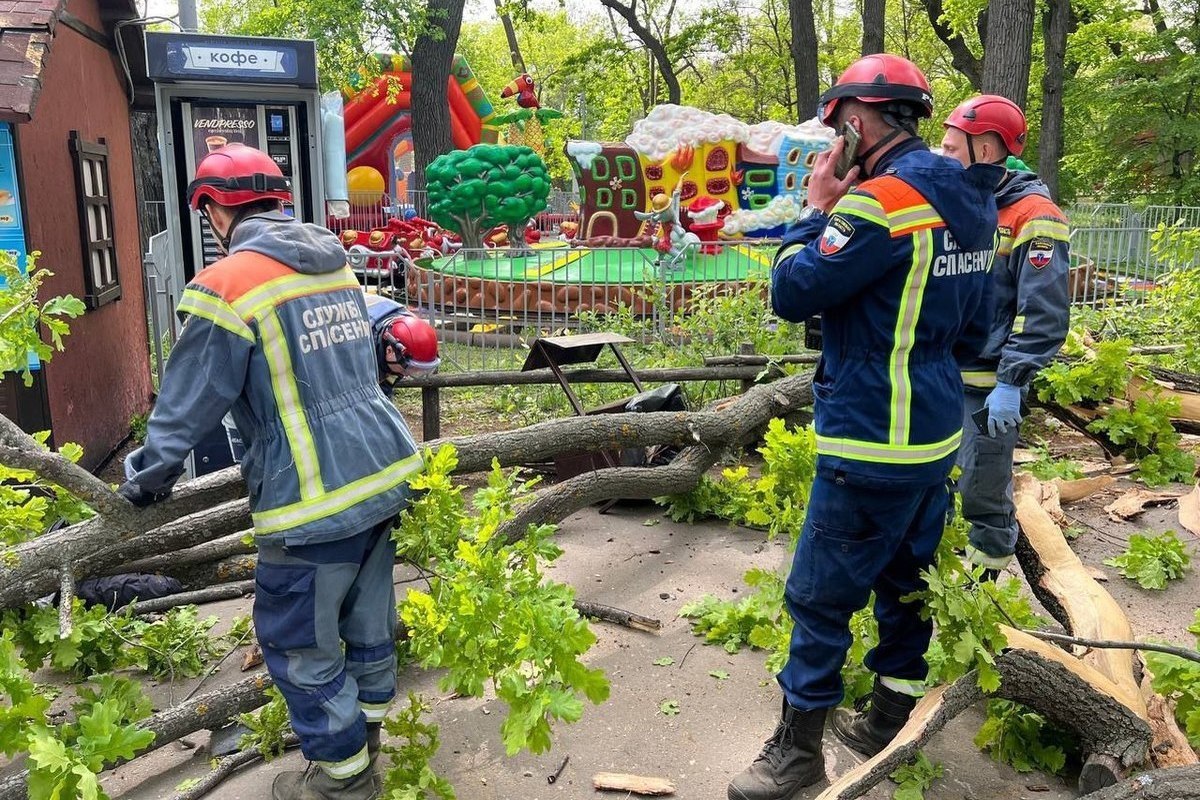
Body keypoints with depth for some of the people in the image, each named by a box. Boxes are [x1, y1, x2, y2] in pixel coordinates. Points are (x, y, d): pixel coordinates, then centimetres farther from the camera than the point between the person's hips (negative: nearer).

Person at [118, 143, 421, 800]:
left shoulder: (226, 286, -14)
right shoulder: (335, 264, 9)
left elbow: (189, 403, -7)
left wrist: (148, 477, 10)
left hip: (315, 498, -8)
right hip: (383, 468, 8)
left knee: (298, 642, 10)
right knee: (367, 610, 24)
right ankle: (366, 724, 44)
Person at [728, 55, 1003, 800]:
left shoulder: (883, 198, -20)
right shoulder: (968, 198, 10)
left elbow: (792, 293, -16)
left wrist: (816, 209, -5)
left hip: (873, 439, -9)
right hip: (935, 428, 10)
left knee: (819, 595, 1)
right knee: (906, 580, 18)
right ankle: (890, 721, 33)